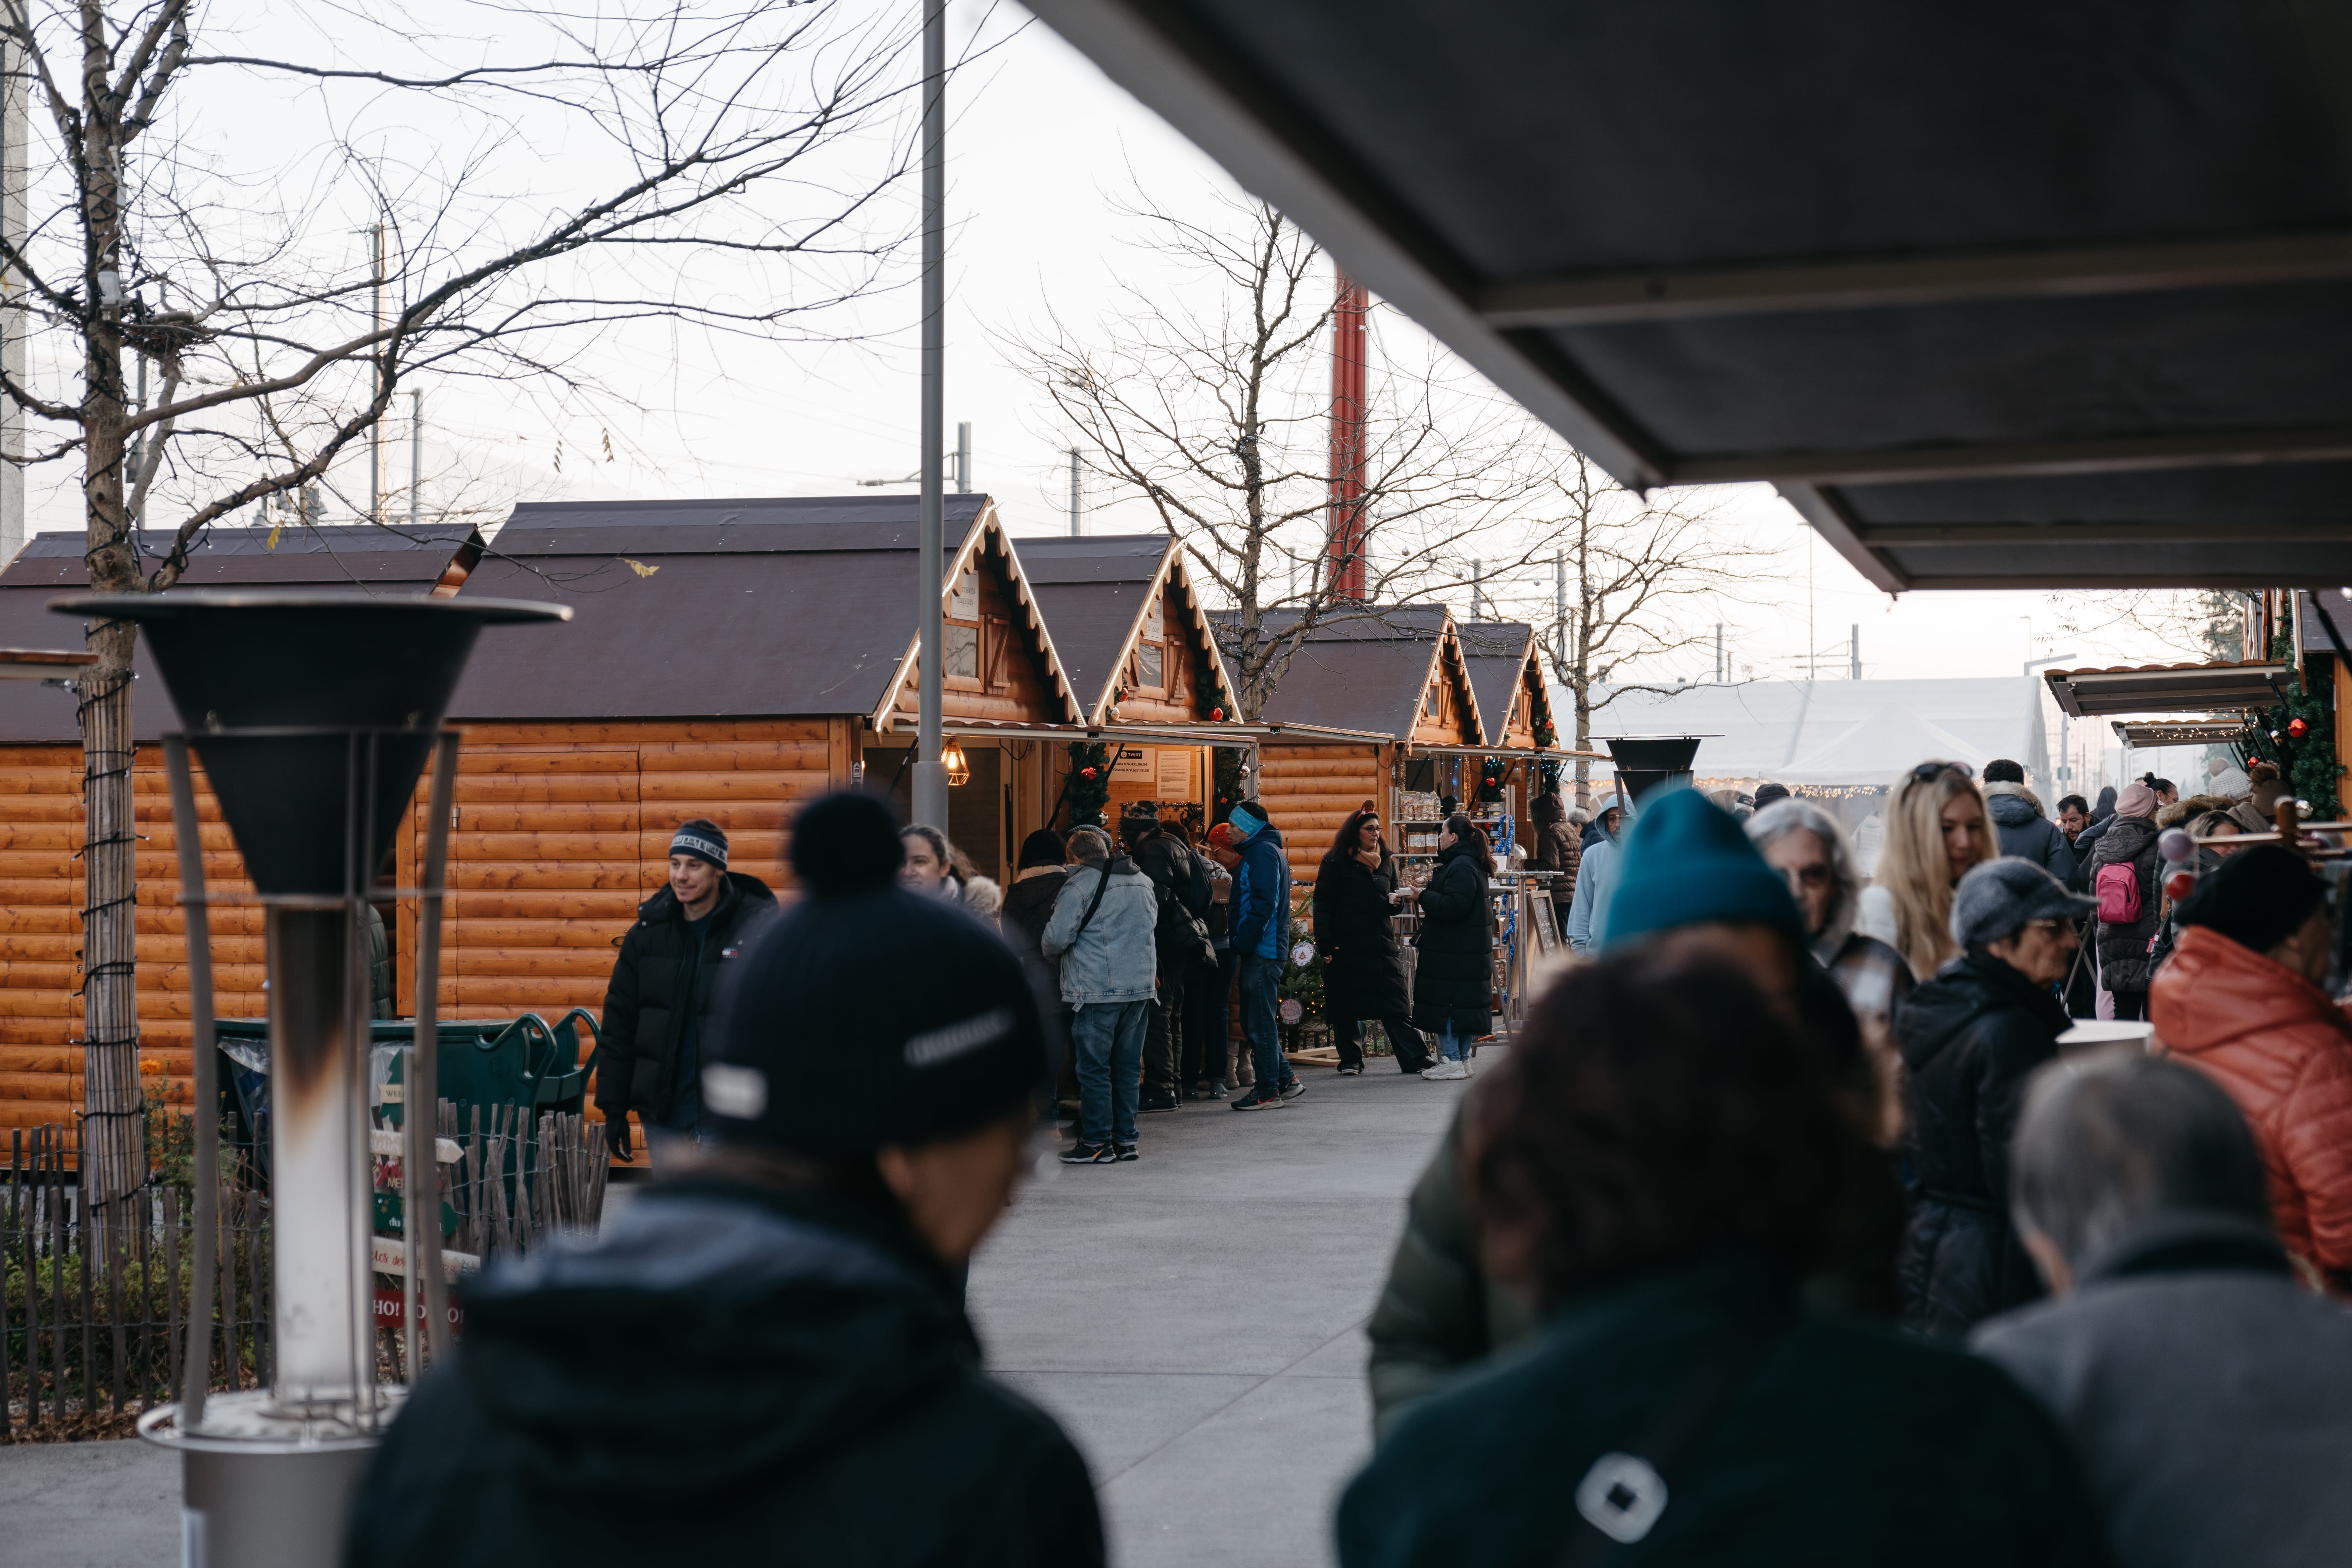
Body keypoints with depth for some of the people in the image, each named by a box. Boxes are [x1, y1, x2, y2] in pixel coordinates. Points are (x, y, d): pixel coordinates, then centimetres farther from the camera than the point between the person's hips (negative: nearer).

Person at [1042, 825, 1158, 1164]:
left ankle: (1096, 1142, 1)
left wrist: (1048, 950, 8)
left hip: (1096, 990, -7)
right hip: (1140, 985, 7)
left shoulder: (1080, 885, -10)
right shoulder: (1143, 882, 13)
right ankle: (1125, 1139, 14)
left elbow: (1056, 938, -14)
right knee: (1128, 1066, 12)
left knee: (1094, 1068, -1)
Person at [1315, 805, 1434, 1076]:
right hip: (1346, 946, -4)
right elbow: (1323, 904, -5)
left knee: (1396, 1004, -2)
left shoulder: (1386, 862, 14)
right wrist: (1325, 943, -14)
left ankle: (1415, 1058, -6)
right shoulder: (1335, 862, -2)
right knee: (1345, 1007, 2)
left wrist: (1395, 903, 0)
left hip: (1381, 943, 4)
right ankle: (1350, 1060, 13)